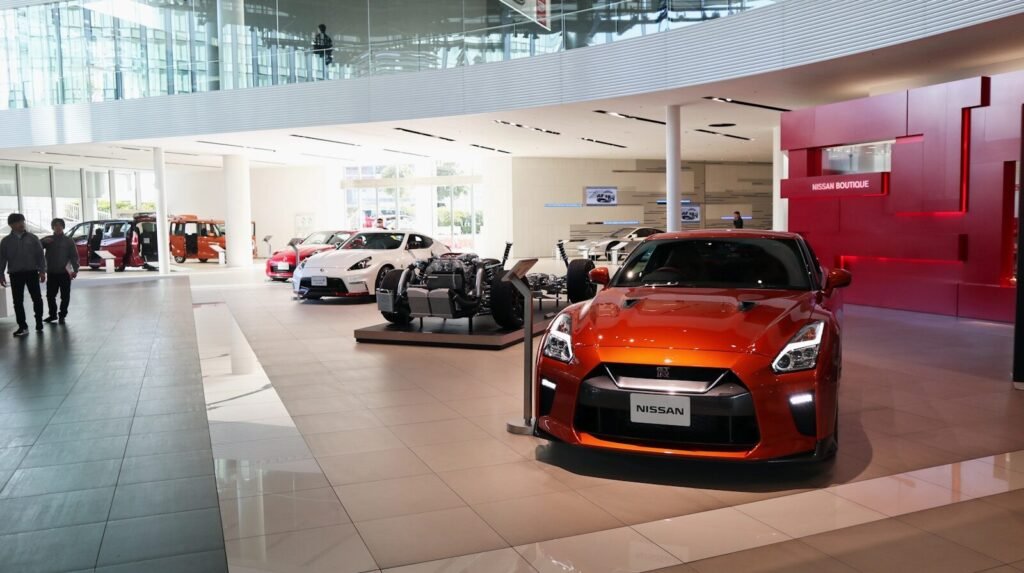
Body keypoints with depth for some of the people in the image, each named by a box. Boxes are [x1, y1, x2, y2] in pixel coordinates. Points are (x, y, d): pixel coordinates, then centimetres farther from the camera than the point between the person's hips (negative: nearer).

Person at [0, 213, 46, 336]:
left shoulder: (32, 238, 5)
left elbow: (40, 255, 3)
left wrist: (42, 271, -4)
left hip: (31, 272, -1)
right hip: (15, 274, 1)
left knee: (37, 298, 0)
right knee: (18, 301, 1)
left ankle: (39, 322, 16)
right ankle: (22, 326, 6)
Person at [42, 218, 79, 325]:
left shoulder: (68, 241, 3)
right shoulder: (48, 240, 9)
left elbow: (74, 256, -1)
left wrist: (75, 270, -11)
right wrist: (44, 242, -17)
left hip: (65, 273, -2)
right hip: (51, 273, 2)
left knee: (65, 296, 1)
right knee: (50, 295, 7)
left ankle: (62, 315, 11)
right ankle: (53, 314, 21)